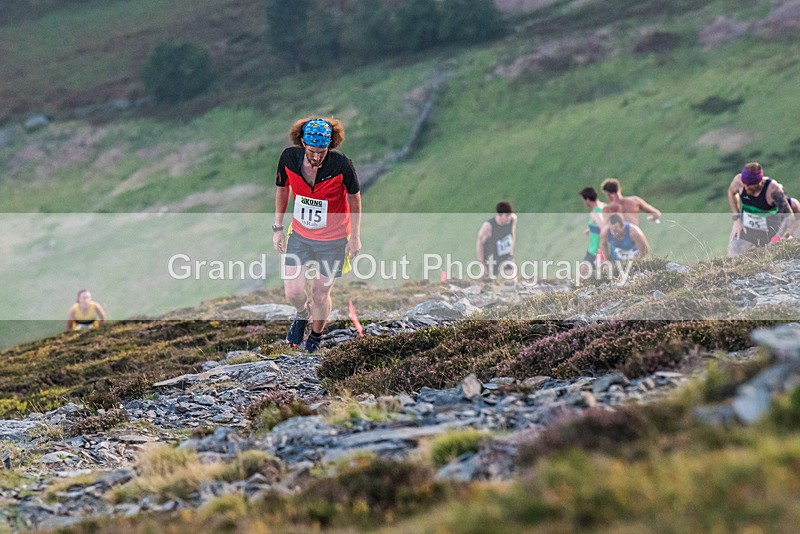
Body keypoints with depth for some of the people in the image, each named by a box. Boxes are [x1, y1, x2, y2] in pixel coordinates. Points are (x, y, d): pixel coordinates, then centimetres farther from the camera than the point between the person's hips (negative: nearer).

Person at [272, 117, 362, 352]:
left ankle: (316, 334, 36)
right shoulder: (289, 158, -17)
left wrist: (355, 237, -2)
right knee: (292, 291, -4)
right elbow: (282, 189, 2)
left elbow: (354, 197, -7)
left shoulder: (342, 165, -24)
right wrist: (278, 228, 4)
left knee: (320, 295, 5)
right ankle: (302, 315, 33)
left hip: (333, 239, -2)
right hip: (300, 235, 2)